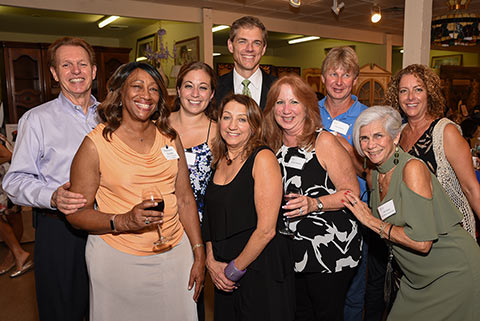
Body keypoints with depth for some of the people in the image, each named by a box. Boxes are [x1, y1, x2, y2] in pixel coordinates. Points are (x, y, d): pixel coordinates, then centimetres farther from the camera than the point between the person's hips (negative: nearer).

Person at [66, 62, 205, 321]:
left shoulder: (170, 137, 3)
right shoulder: (96, 144, -10)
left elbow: (185, 199, 5)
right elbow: (76, 213, -8)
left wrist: (199, 254, 4)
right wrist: (124, 221, -25)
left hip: (175, 254, 4)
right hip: (119, 260, -3)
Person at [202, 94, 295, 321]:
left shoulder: (263, 158, -15)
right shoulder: (221, 161, 6)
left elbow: (266, 229, -19)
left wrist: (235, 268, -10)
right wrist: (211, 260, 1)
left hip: (262, 271, -6)